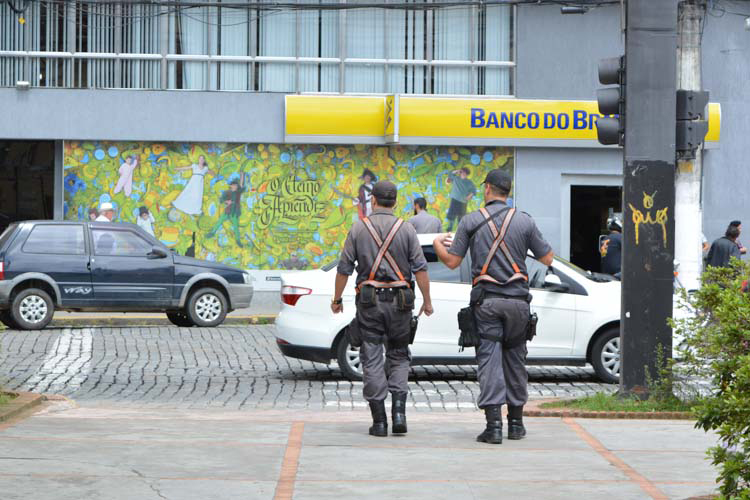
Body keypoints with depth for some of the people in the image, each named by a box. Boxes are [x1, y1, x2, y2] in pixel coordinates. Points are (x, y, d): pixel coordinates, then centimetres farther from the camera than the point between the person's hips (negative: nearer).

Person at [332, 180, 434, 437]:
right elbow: (420, 268, -3)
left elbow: (344, 268, 1)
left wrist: (336, 299, 11)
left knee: (372, 360, 3)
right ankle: (399, 410, -4)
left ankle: (379, 421, 0)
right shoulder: (406, 229, 0)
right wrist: (427, 300, 4)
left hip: (369, 300, -1)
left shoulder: (359, 228, 1)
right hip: (399, 300, 1)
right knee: (398, 356, 13)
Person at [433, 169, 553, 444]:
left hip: (487, 300, -2)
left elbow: (452, 261, 1)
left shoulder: (471, 221, -1)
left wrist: (438, 243, 22)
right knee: (515, 360, 13)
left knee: (489, 360, -3)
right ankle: (516, 422, 17)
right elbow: (547, 259, 8)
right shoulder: (524, 221, 3)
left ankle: (493, 424, -12)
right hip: (517, 299, 2)